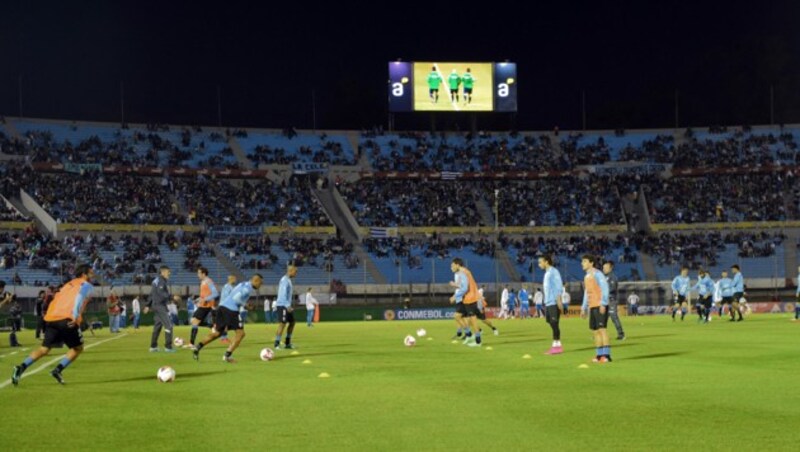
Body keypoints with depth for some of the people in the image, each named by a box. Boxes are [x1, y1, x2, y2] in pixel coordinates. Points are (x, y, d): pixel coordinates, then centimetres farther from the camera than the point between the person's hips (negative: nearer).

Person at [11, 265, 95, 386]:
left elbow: (58, 298, 25)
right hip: (67, 319, -6)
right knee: (78, 348, 13)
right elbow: (80, 296, -12)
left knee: (44, 349, 8)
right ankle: (58, 370, -3)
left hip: (51, 318, 6)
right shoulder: (87, 285, 9)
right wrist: (76, 316, -23)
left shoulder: (69, 284, 30)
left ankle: (21, 367, -12)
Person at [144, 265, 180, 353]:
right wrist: (172, 297, -25)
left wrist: (147, 305, 23)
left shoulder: (156, 280, 18)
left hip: (156, 305, 10)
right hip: (160, 305, -10)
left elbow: (152, 294, 21)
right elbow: (161, 294, -24)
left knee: (157, 326, 14)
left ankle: (153, 346, 18)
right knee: (168, 325, -10)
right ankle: (168, 347, -11)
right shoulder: (161, 281, -14)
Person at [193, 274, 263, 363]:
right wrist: (244, 304, -2)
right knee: (240, 333, -1)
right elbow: (236, 298, -15)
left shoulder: (243, 285, 23)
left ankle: (198, 347, 1)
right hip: (231, 309, -9)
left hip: (222, 306, 9)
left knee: (217, 332, 15)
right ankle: (227, 355, -7)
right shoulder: (248, 287, -6)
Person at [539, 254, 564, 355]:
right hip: (548, 303, 9)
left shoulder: (554, 271, -7)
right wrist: (545, 300, 22)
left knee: (554, 323, -9)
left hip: (554, 303, -9)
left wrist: (558, 300, -19)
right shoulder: (547, 273, 20)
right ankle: (556, 345, 8)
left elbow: (559, 286, -13)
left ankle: (557, 345, -8)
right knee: (552, 323, 7)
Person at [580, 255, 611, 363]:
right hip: (592, 306, 9)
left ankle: (606, 355, -14)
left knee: (602, 329, -12)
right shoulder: (587, 277, 18)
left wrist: (603, 304, -21)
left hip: (600, 306, -9)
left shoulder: (597, 274, -8)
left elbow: (605, 289, -14)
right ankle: (600, 355, 10)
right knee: (595, 330, 7)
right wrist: (584, 308, 23)